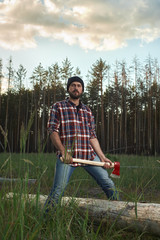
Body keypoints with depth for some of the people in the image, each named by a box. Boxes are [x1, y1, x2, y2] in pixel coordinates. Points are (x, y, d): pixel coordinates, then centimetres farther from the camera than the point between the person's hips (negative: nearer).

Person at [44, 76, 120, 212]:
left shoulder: (87, 111, 18)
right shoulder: (58, 107, 5)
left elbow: (92, 137, 16)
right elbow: (53, 132, -4)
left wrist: (102, 157, 8)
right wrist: (64, 151, -17)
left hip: (89, 155, 4)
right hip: (67, 156, -4)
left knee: (108, 184, 2)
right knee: (58, 190, -10)